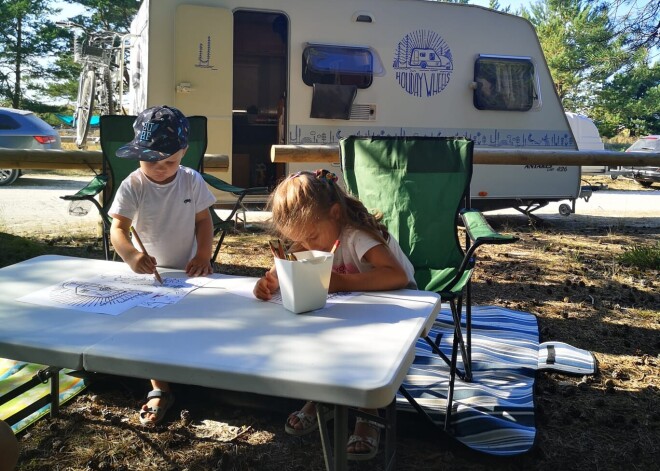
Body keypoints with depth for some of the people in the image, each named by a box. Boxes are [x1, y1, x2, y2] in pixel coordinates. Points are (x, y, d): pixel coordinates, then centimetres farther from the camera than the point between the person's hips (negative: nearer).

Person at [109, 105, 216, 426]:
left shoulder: (192, 181, -7)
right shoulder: (132, 186, -14)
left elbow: (203, 220, 1)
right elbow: (118, 228, -21)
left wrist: (203, 256, -13)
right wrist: (131, 255, -42)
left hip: (187, 271, 2)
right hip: (148, 272, -1)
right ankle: (159, 391, 7)